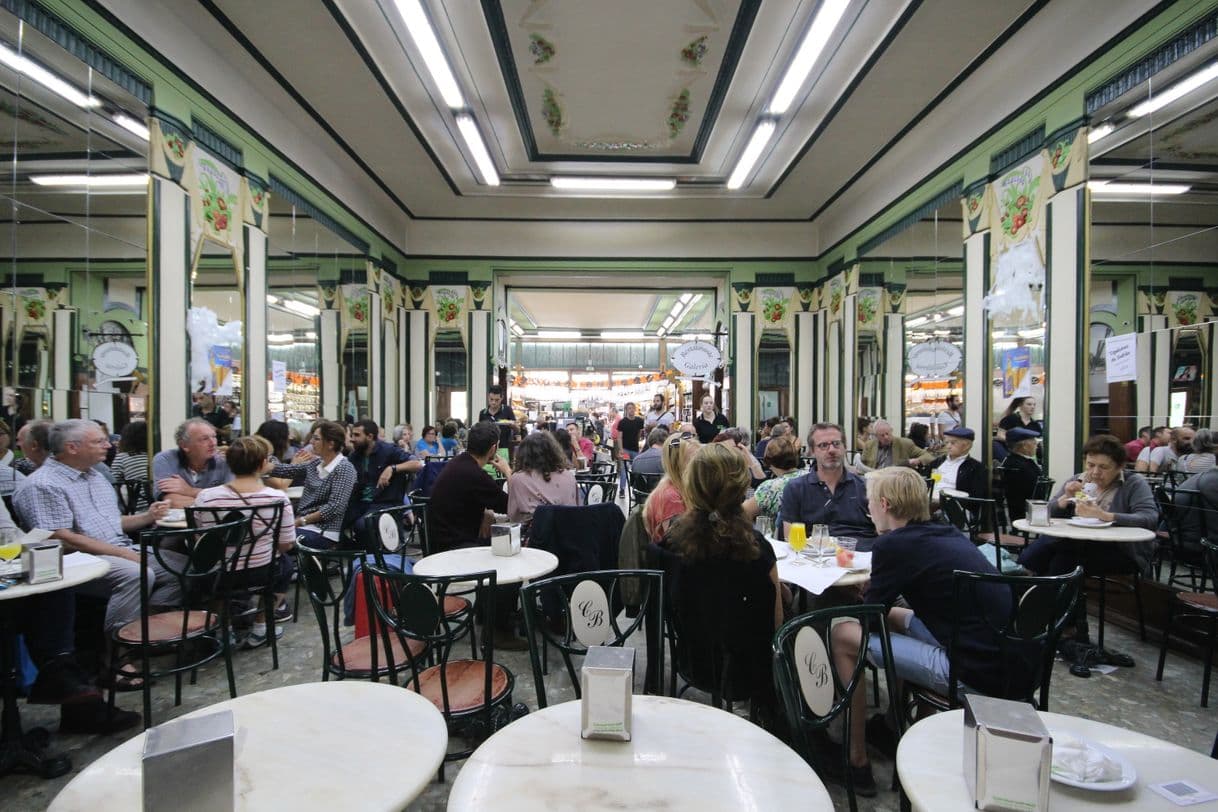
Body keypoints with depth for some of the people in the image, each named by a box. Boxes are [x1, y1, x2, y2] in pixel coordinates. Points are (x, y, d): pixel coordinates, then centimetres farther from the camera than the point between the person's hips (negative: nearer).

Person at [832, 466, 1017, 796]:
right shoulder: (950, 533, 11)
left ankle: (857, 760, 11)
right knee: (894, 615, 25)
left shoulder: (893, 545, -12)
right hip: (1017, 664, 8)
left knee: (843, 634, 1)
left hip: (979, 675, -8)